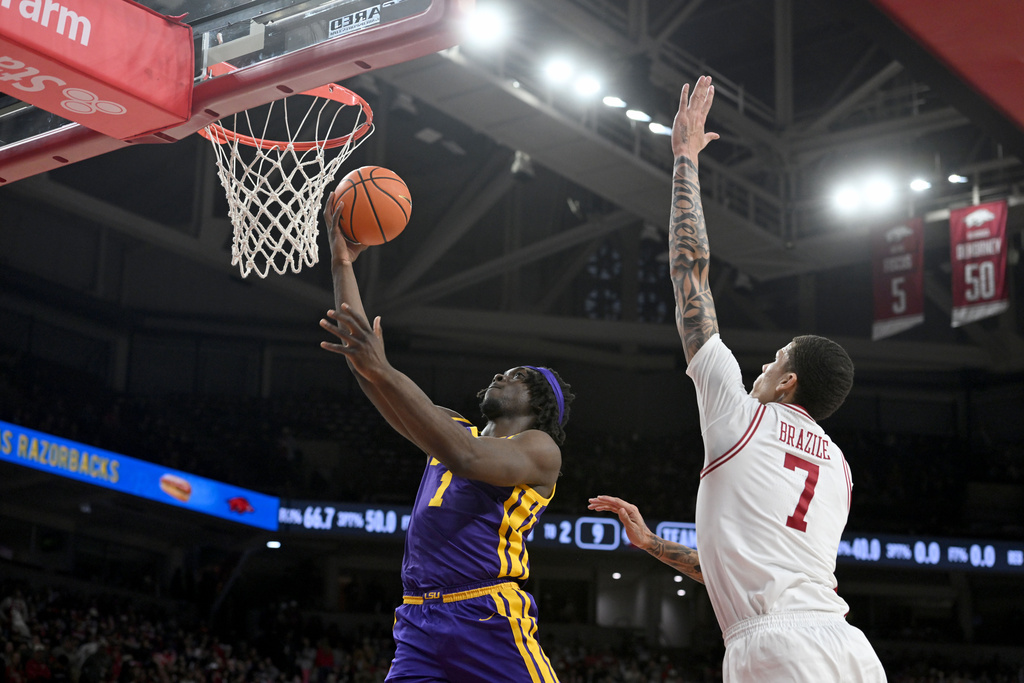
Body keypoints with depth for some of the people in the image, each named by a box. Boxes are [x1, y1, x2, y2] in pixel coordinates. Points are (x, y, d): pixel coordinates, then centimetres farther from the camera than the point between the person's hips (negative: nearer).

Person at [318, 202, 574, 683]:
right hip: (420, 628, 5)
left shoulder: (541, 450, 4)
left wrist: (383, 370, -22)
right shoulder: (451, 426, 24)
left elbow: (466, 457, -17)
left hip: (492, 624, -5)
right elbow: (368, 374, 20)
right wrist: (342, 264, 15)